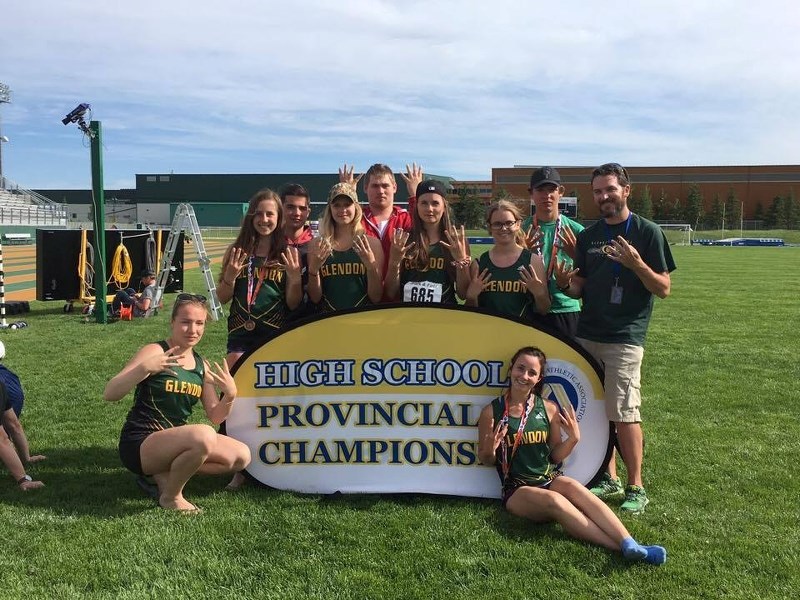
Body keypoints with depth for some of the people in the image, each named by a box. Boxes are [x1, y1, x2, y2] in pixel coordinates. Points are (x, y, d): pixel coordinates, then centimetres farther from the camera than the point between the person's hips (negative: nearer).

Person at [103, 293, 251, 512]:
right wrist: (145, 368, -34)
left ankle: (166, 474, 5)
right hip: (140, 445, -7)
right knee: (204, 435, -34)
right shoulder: (154, 352, -11)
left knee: (242, 456, -1)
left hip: (175, 441, 7)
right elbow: (109, 394, -20)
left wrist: (230, 394, -12)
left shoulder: (201, 365, 8)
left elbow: (215, 417, 8)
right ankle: (170, 496, -8)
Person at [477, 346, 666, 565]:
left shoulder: (549, 409, 4)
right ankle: (620, 547, -38)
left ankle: (629, 544, -43)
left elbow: (555, 456, 11)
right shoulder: (492, 411, -4)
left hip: (550, 478, 3)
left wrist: (573, 439, -9)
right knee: (554, 500, -33)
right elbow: (485, 460, 6)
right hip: (517, 489, -3)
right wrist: (490, 450, -17)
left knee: (572, 486, -32)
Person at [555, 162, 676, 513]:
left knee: (624, 413, -8)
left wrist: (636, 263, -22)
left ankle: (636, 488, 5)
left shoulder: (647, 232, -3)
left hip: (625, 338, -5)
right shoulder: (588, 236, 12)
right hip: (587, 334, 6)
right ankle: (609, 480, 23)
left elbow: (663, 289, -5)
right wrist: (565, 284, -8)